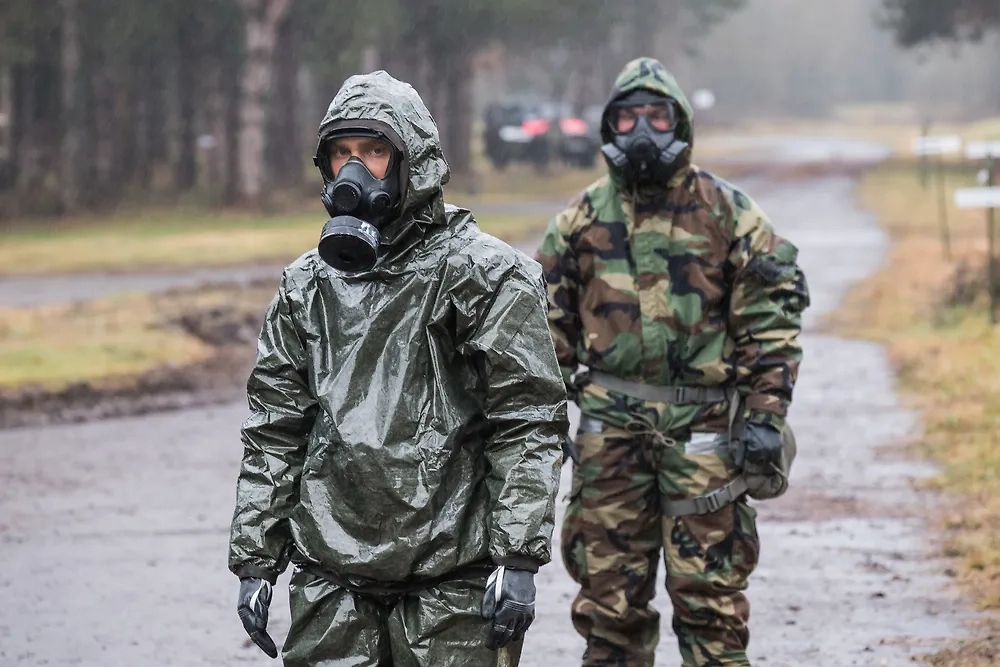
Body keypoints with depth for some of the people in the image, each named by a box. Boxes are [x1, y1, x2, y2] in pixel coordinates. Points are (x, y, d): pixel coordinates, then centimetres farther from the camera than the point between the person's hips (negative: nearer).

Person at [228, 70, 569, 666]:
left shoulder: (485, 275, -4)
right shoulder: (308, 286, 12)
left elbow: (530, 426, -8)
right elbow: (274, 432, 15)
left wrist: (518, 559, -14)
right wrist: (254, 561, 10)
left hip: (450, 584, -4)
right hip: (331, 583, 4)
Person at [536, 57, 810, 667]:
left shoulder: (728, 214, 1)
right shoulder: (582, 220, 8)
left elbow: (771, 322, -1)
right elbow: (550, 325, 11)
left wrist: (766, 416, -8)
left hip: (703, 426, -2)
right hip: (610, 427, 2)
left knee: (710, 593, -1)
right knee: (609, 593, 5)